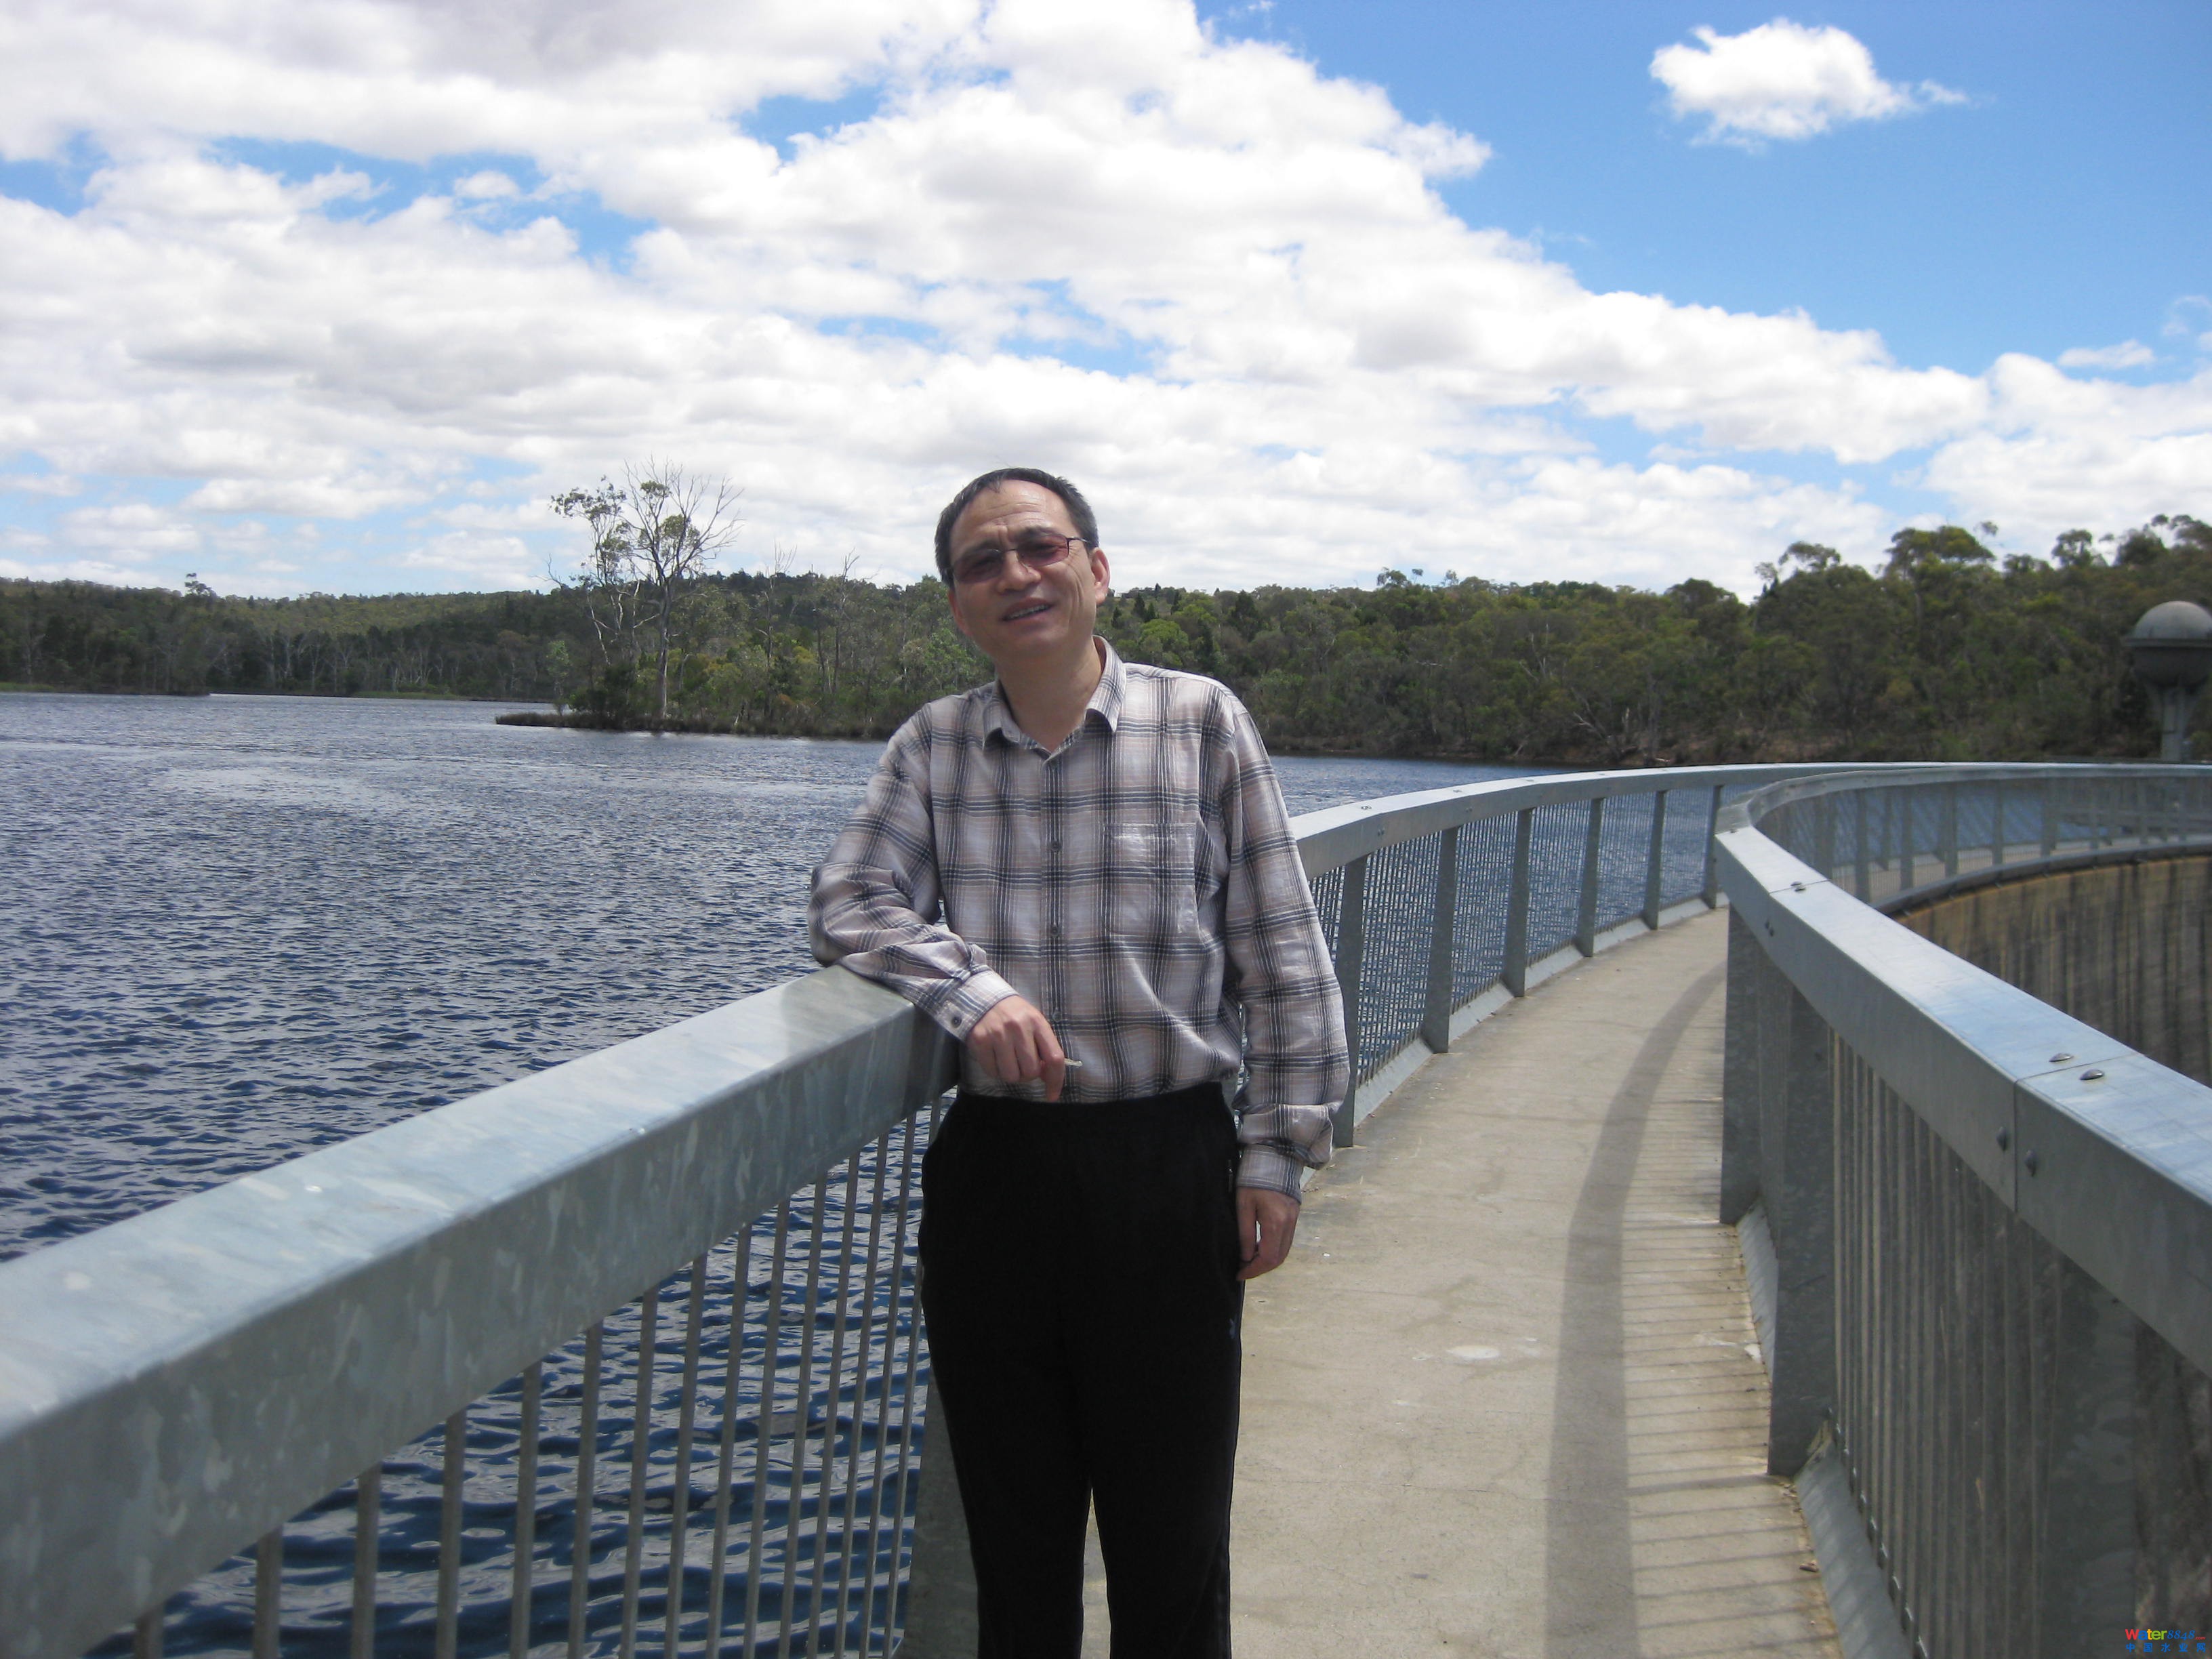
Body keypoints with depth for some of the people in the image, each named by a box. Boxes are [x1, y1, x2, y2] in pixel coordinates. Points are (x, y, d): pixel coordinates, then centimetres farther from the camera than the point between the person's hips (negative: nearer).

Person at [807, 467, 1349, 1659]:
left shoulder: (1201, 722, -3)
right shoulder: (933, 745, 6)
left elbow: (1279, 953, -2)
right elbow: (848, 902, -3)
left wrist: (1276, 1153, -6)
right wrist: (973, 987, -21)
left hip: (1168, 1163, -2)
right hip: (992, 1162, 3)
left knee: (1172, 1538, 8)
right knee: (1012, 1530, 14)